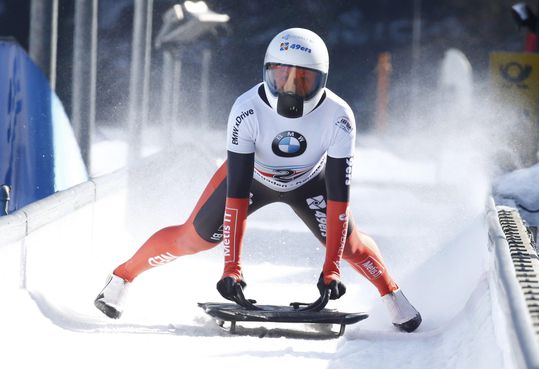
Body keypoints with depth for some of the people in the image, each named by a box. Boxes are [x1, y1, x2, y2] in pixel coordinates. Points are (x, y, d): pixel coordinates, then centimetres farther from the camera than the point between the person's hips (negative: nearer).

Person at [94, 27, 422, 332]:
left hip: (308, 181, 1)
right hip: (251, 174, -1)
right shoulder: (247, 111, -38)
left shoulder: (339, 117, -35)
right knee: (194, 238, -6)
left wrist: (332, 268, -37)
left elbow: (338, 196, -32)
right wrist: (232, 266, -38)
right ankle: (123, 277, 15)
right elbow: (236, 192, -36)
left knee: (348, 243, -8)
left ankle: (392, 295, 19)